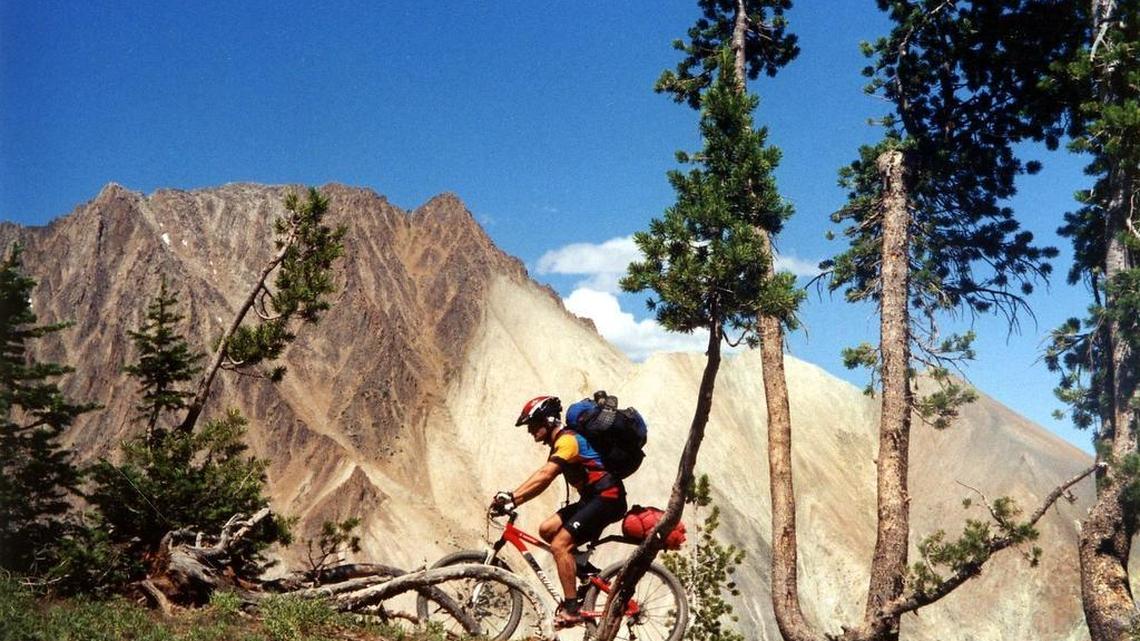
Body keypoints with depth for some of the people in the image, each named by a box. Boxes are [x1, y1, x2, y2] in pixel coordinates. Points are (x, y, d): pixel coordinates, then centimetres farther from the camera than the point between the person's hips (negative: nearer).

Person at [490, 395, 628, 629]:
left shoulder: (568, 440, -16)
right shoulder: (559, 443, 17)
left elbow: (544, 476, -30)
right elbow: (541, 479, 14)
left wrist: (511, 497, -37)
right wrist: (511, 499, 2)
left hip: (607, 498, -10)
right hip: (592, 498, 10)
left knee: (559, 545, -16)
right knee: (547, 529, 2)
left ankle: (572, 609, -13)